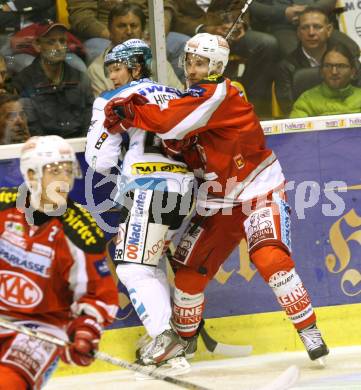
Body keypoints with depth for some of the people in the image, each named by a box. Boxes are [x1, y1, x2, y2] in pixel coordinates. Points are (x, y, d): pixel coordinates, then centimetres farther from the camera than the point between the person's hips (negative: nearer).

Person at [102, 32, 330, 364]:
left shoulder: (218, 93, -18)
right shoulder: (194, 97, 10)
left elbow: (173, 120, -32)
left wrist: (129, 113, -26)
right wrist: (175, 144, -14)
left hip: (258, 191, -8)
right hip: (217, 203, 8)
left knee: (270, 258, -28)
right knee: (189, 271, 7)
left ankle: (309, 331, -20)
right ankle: (184, 338, 27)